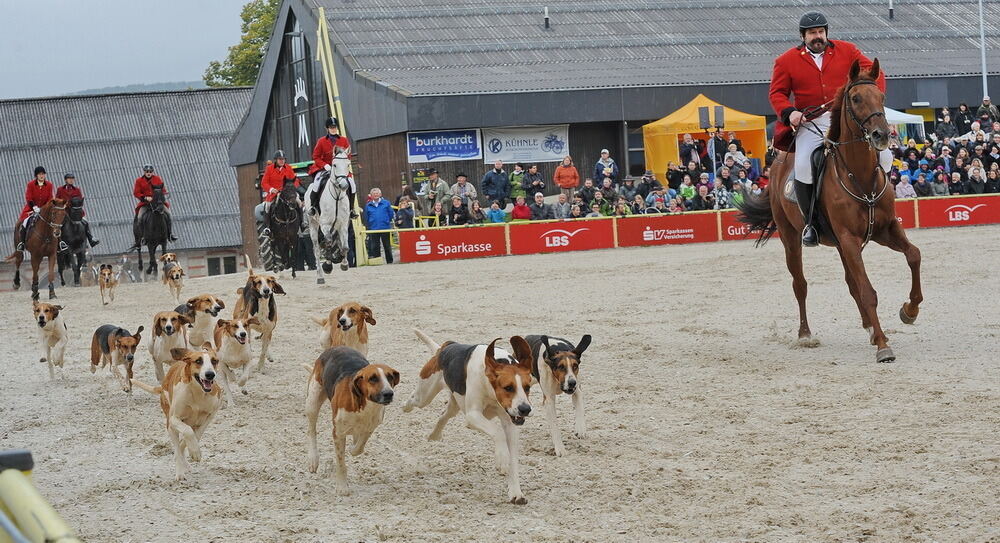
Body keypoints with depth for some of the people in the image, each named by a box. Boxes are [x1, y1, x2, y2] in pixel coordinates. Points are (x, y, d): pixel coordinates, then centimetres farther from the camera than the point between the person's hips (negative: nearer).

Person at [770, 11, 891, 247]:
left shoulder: (847, 51, 8)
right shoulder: (787, 61, 6)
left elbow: (873, 72, 6)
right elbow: (777, 93, 7)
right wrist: (789, 112, -13)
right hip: (811, 123, -1)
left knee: (883, 156, -14)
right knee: (803, 167, -27)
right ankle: (810, 223, -10)